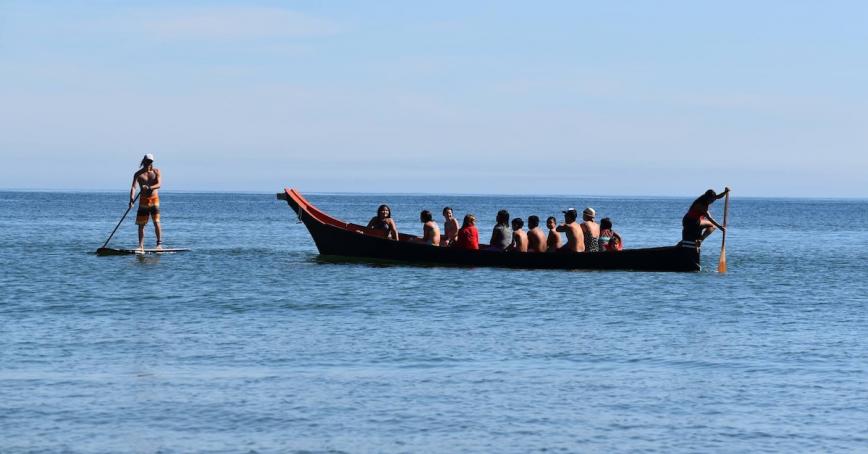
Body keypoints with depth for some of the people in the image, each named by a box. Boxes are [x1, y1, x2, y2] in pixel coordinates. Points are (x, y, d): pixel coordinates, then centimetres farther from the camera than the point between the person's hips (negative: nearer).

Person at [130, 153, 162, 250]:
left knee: (156, 222, -11)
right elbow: (133, 187, -12)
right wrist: (132, 199, -29)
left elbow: (159, 184, -12)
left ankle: (159, 243, -7)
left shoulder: (156, 171, 1)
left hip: (154, 199, -1)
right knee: (141, 224, 1)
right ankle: (141, 245, 6)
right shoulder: (138, 174, -1)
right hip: (143, 200, 1)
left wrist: (149, 187, -33)